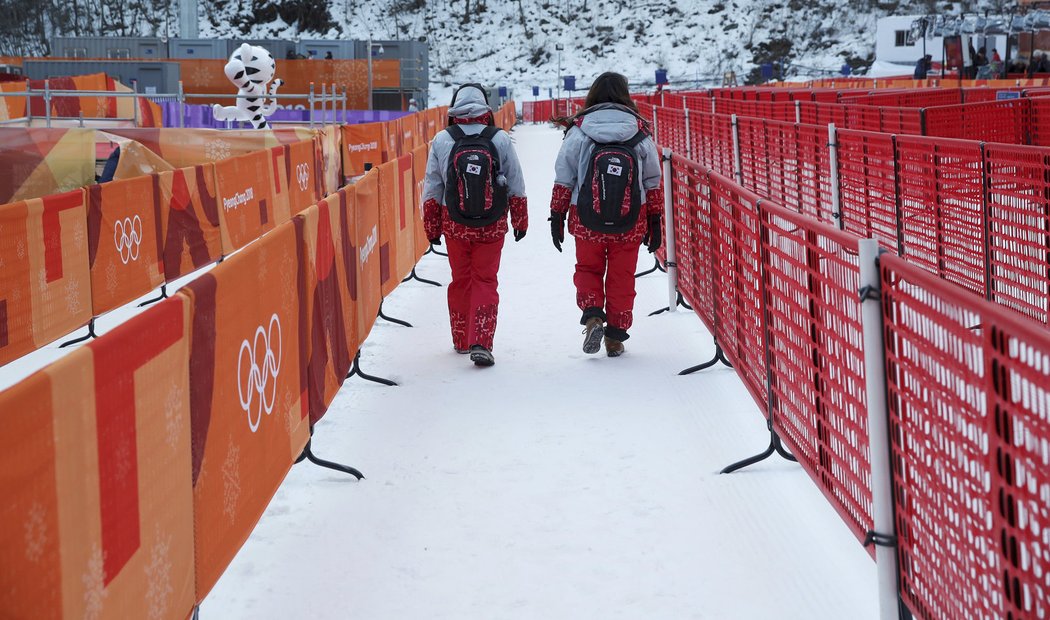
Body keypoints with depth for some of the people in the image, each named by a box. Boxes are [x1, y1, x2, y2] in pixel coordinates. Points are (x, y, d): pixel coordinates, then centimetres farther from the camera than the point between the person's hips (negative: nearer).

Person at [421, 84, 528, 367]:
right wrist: (520, 221, 13)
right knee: (485, 281, 5)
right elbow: (516, 186, 0)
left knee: (460, 280, 16)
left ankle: (462, 340, 27)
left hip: (455, 226, 1)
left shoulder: (442, 141, -7)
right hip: (492, 226, -1)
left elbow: (432, 190, 0)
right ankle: (480, 343, -8)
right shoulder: (500, 140, -8)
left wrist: (432, 227, 11)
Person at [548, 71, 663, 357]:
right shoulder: (640, 132, -1)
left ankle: (592, 315, -4)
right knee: (621, 277, 12)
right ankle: (616, 336, 14)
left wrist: (557, 216, 5)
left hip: (586, 220, -1)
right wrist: (655, 221, 12)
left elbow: (563, 179, -3)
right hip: (630, 222, 1)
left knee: (588, 269, 18)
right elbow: (653, 183, 4)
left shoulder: (578, 130, -5)